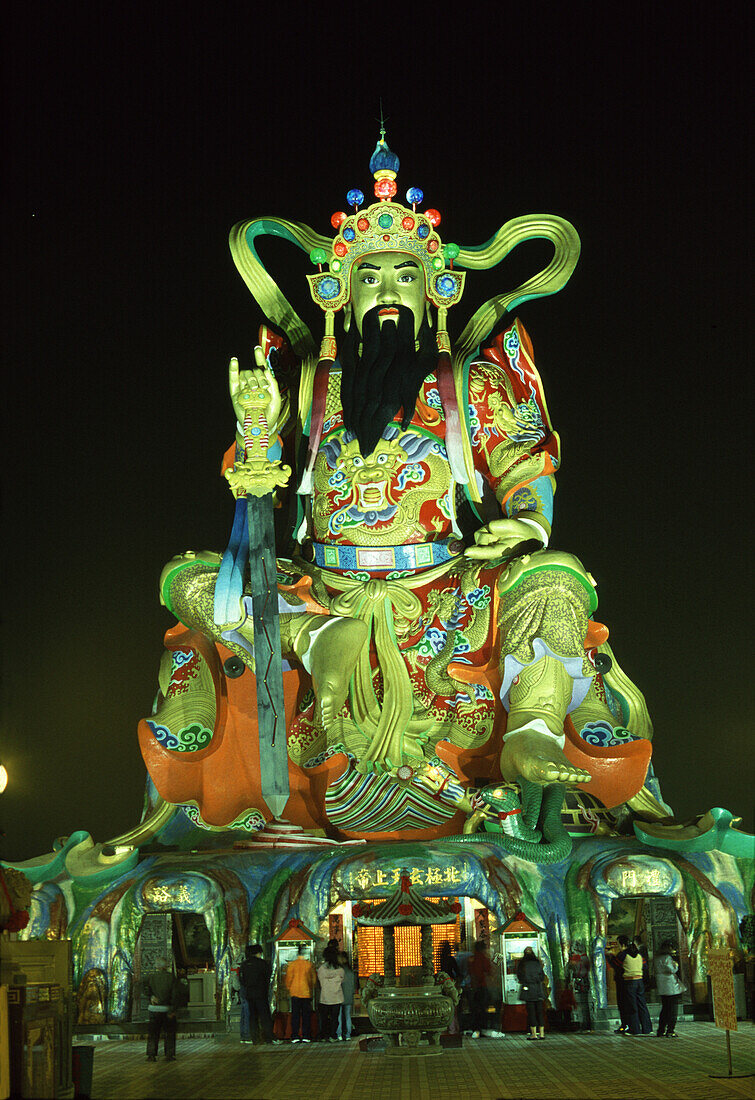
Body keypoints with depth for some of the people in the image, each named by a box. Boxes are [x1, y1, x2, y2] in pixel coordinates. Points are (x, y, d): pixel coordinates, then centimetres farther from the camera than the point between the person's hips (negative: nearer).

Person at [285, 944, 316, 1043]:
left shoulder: (292, 964, -5)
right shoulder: (309, 965, -3)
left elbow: (288, 978, -1)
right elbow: (313, 979, 4)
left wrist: (289, 989, 14)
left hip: (295, 993, 0)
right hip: (306, 993, 0)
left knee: (295, 1015, 4)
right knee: (306, 1015, 6)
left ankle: (295, 1036, 1)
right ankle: (306, 1036, 4)